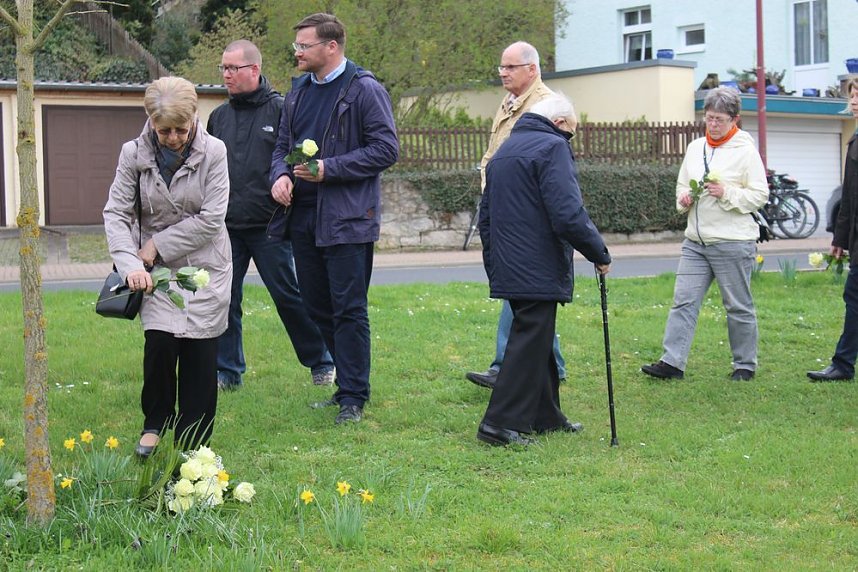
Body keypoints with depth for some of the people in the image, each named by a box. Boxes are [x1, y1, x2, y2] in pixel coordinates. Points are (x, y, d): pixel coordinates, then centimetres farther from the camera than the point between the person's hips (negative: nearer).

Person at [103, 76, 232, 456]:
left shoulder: (213, 152, -13)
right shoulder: (134, 154, -8)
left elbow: (212, 218, -14)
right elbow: (115, 212, -8)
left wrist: (157, 244, -13)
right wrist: (130, 263, -22)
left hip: (205, 266, -1)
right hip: (157, 268, 1)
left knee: (200, 353, 0)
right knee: (160, 342, -14)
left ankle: (193, 444, 13)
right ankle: (156, 423, 12)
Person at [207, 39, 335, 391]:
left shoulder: (281, 110, -4)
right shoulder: (219, 117, 13)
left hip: (269, 227, -5)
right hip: (226, 228, 5)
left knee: (289, 296, 1)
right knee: (224, 299, 5)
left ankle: (321, 363, 16)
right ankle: (226, 371, 15)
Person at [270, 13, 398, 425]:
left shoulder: (365, 91, -8)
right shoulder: (299, 90, 14)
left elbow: (386, 149, -13)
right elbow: (283, 145, 21)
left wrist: (329, 169, -18)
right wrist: (279, 175, -1)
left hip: (347, 218, -8)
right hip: (303, 216, 8)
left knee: (348, 310, -3)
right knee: (317, 308, 13)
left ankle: (353, 397, 5)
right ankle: (348, 383, 25)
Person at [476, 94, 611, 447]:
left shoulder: (503, 152, 19)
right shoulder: (552, 147, -11)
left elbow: (486, 216, 23)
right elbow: (568, 214, -20)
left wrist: (494, 266, 27)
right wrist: (599, 254, -9)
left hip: (508, 269, 9)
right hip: (539, 270, -9)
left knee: (536, 341, 18)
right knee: (531, 343, -6)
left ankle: (545, 417, 26)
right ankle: (500, 423, -8)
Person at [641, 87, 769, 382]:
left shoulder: (745, 151, -6)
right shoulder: (695, 148, 11)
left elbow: (760, 195, -8)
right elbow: (682, 185, 20)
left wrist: (726, 194, -20)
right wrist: (683, 199, -2)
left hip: (733, 242, -5)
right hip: (696, 241, 6)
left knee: (739, 306, 5)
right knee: (684, 301, 0)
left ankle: (745, 365, 18)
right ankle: (672, 362, 0)